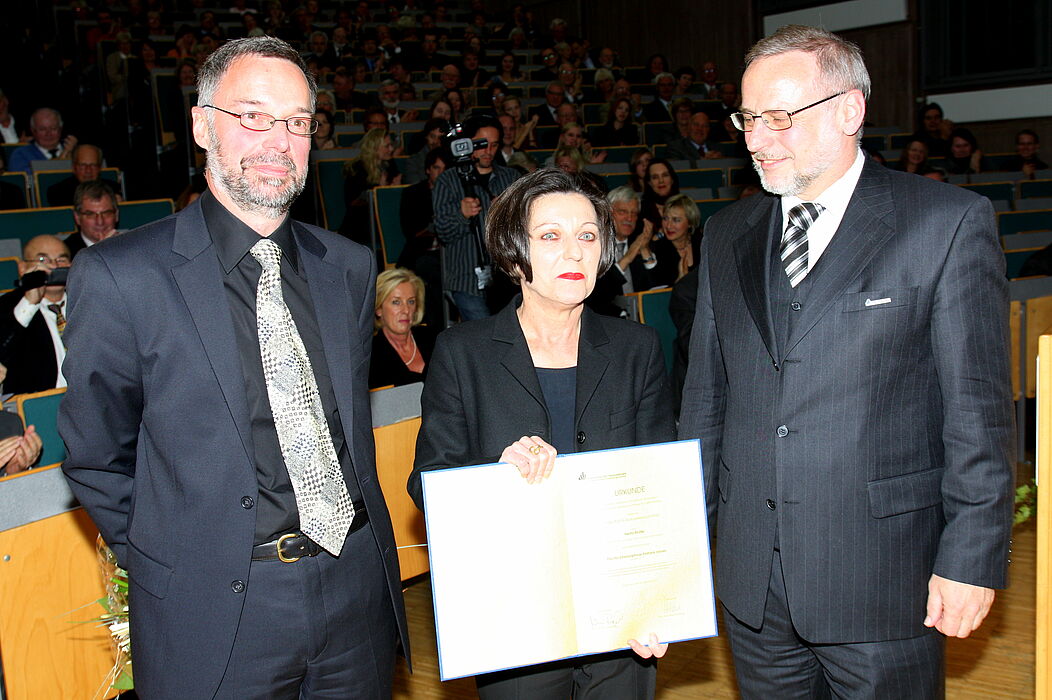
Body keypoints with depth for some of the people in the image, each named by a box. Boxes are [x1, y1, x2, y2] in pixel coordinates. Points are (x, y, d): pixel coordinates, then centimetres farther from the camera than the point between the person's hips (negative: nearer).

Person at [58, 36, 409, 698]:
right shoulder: (119, 276, -10)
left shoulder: (350, 267, 4)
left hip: (357, 589, 4)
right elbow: (97, 458, -2)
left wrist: (360, 540, 9)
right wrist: (174, 568, -1)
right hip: (217, 617, -4)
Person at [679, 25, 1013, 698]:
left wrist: (971, 559, -10)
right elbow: (705, 395, 11)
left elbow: (979, 407, -7)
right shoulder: (727, 235, 9)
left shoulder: (949, 222, -6)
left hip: (882, 575, -4)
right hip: (750, 577, 4)